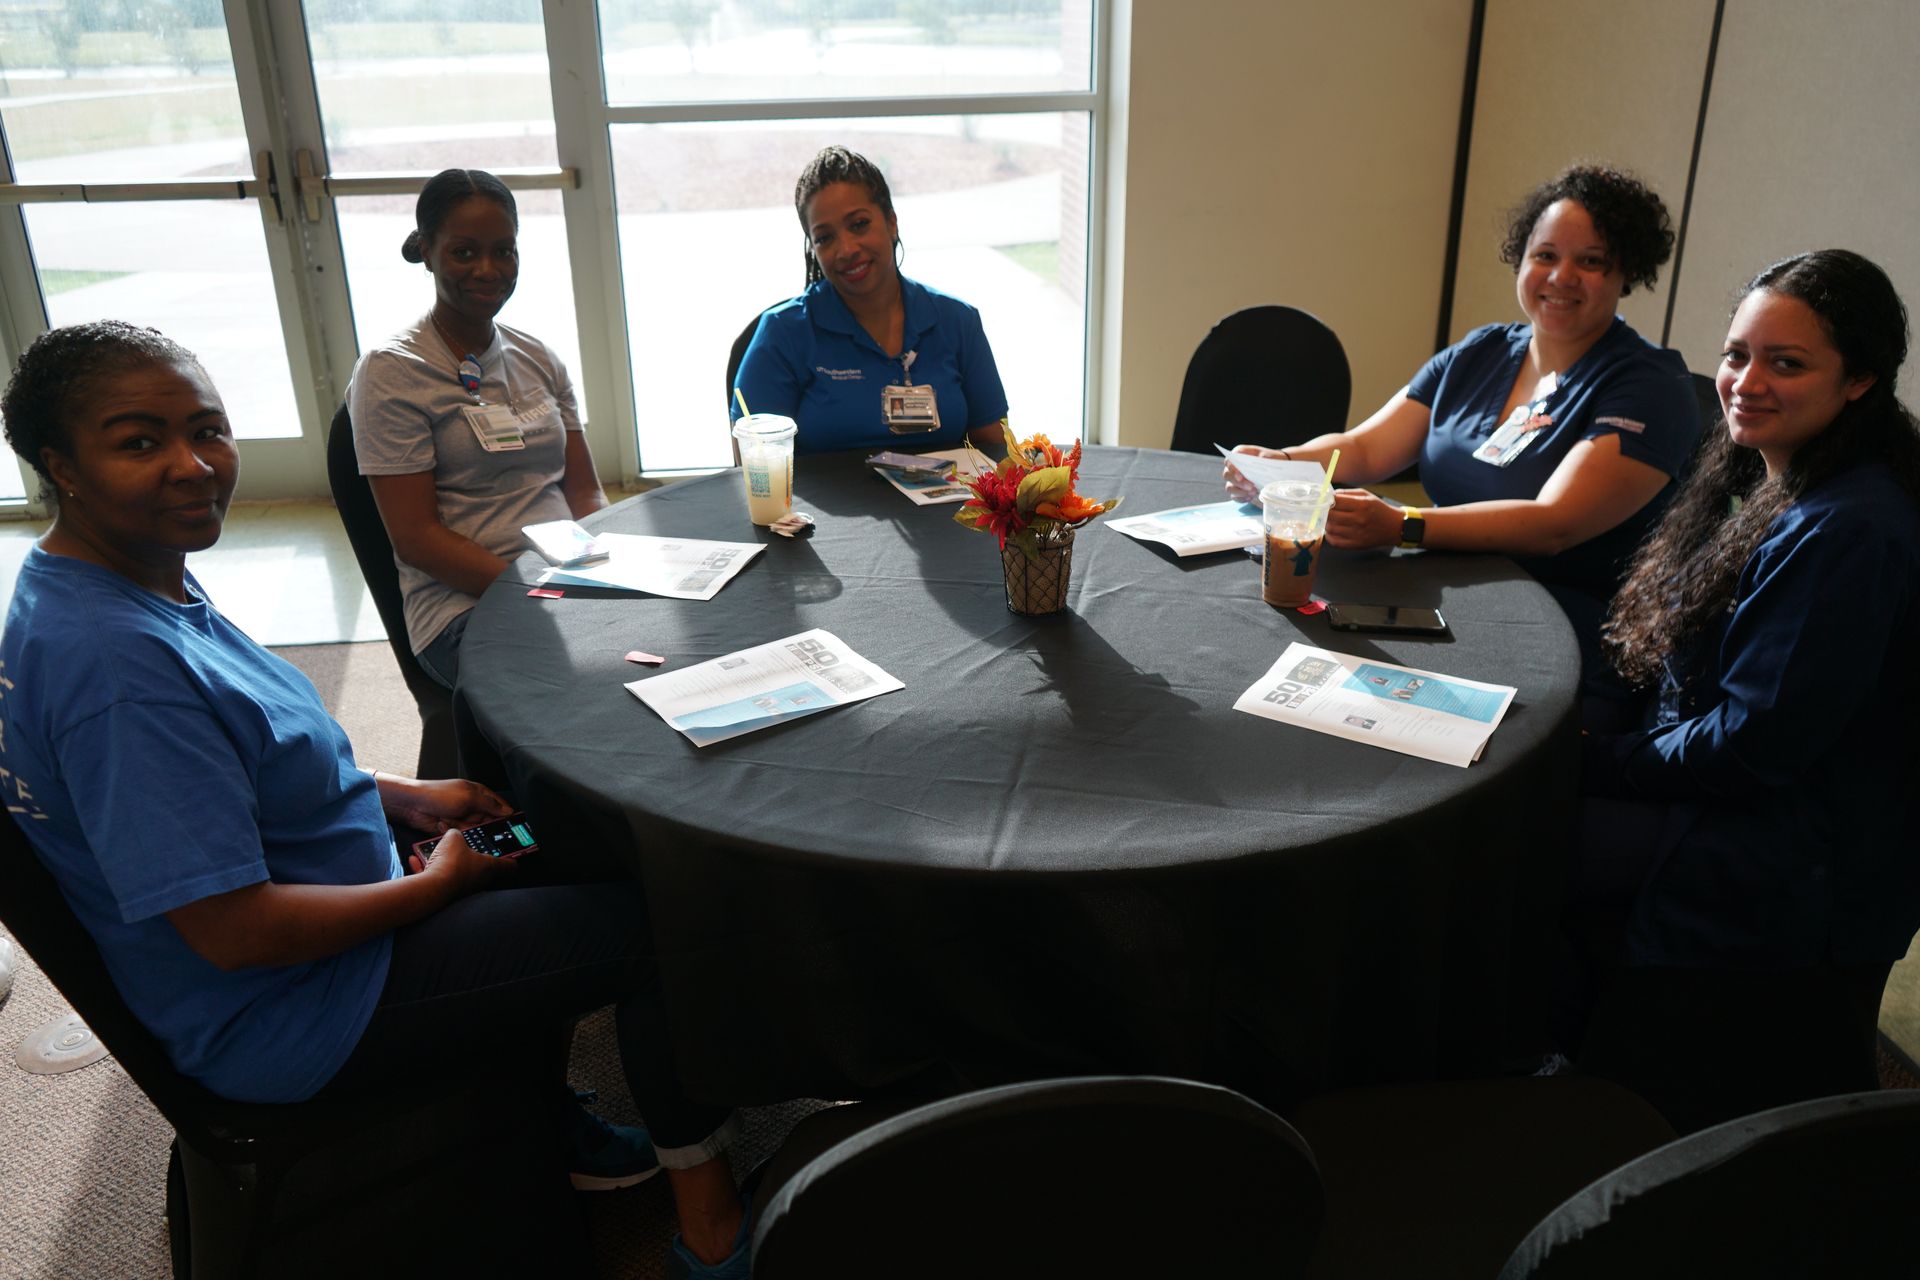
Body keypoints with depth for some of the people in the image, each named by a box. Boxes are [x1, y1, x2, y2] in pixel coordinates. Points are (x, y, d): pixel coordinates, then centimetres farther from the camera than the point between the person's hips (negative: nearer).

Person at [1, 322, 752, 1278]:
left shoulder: (144, 578, -1)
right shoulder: (115, 662, -33)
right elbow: (235, 931, -31)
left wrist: (409, 797, 5)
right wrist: (435, 882, -17)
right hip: (286, 1020, -10)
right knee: (658, 919, -6)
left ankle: (550, 1130, 33)